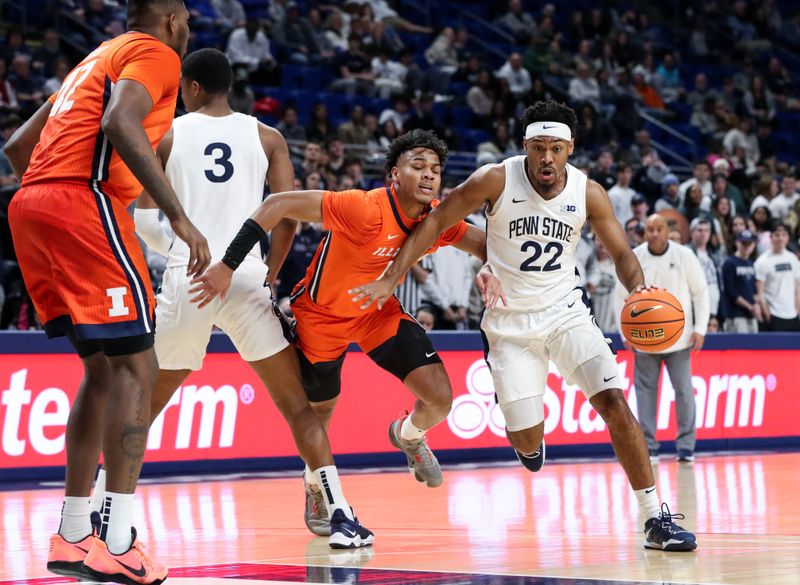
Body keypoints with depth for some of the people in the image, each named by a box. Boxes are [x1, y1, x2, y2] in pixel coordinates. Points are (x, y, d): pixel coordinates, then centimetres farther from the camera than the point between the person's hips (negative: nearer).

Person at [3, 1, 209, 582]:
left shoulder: (97, 59, 30)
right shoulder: (155, 54, 3)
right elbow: (120, 124, -18)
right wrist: (179, 216, -21)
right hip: (84, 201, -9)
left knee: (103, 369, 15)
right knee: (136, 366, -8)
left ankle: (73, 535, 13)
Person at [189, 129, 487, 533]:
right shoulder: (366, 210, -35)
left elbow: (486, 245, 1)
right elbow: (280, 204, -36)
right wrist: (227, 266, -37)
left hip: (379, 312, 5)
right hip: (321, 314, -4)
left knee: (440, 398, -9)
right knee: (319, 410, 12)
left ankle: (408, 436, 28)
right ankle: (316, 487, 45)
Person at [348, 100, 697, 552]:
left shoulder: (589, 193, -9)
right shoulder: (495, 181, -15)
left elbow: (622, 253, -3)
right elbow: (436, 223, -7)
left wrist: (638, 288, -26)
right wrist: (389, 280, -11)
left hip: (566, 311, 1)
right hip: (510, 321, -1)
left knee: (615, 402, -16)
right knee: (528, 442, -3)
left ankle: (656, 519, -10)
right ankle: (531, 441, 39)